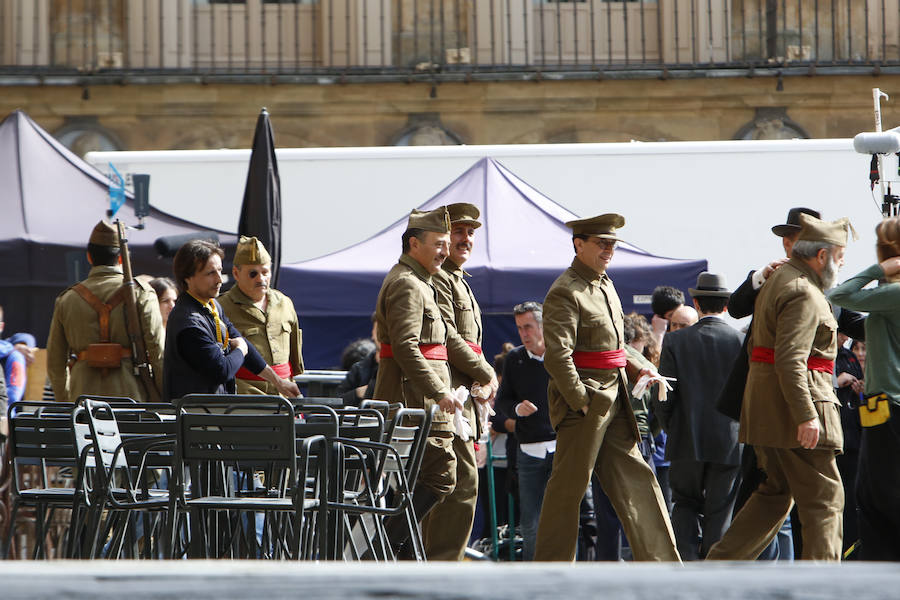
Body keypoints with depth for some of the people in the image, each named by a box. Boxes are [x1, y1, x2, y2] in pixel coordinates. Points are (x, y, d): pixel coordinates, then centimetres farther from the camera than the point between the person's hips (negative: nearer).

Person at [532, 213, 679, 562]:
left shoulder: (605, 285, 16)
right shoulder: (565, 292, -14)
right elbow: (557, 356, -22)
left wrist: (640, 368, 13)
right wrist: (580, 402, -22)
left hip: (614, 400, 9)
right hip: (582, 403, -9)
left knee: (635, 479, 10)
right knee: (569, 485, -4)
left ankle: (660, 562, 14)